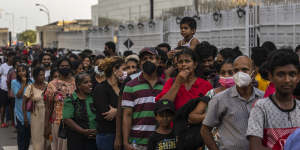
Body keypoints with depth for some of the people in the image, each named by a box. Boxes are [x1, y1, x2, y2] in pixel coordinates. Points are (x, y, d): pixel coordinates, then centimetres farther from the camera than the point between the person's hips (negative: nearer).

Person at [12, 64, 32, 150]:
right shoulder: (15, 82, -5)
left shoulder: (31, 82, 3)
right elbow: (18, 95, -15)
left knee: (29, 133, 10)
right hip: (20, 112, -3)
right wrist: (23, 84, -17)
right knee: (21, 133, 1)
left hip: (30, 111, 3)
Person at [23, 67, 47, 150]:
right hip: (36, 115, -2)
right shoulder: (30, 88, -7)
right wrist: (25, 117, -4)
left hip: (47, 115, 2)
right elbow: (24, 103, -2)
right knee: (37, 136, 4)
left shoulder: (47, 86, 0)